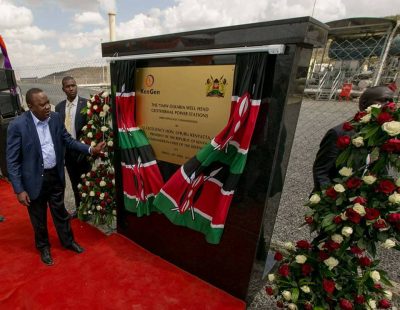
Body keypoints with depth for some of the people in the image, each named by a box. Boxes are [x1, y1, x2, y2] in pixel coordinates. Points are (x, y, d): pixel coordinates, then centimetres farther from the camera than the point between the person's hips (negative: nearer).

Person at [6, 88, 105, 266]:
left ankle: (68, 241, 41)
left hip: (55, 175, 4)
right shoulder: (17, 125, -18)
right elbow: (12, 161, -14)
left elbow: (68, 140, 7)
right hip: (35, 179, -3)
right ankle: (43, 247, 42)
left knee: (60, 212, 21)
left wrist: (90, 150, -6)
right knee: (38, 217, 18)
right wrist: (19, 190, -15)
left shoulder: (55, 118, -4)